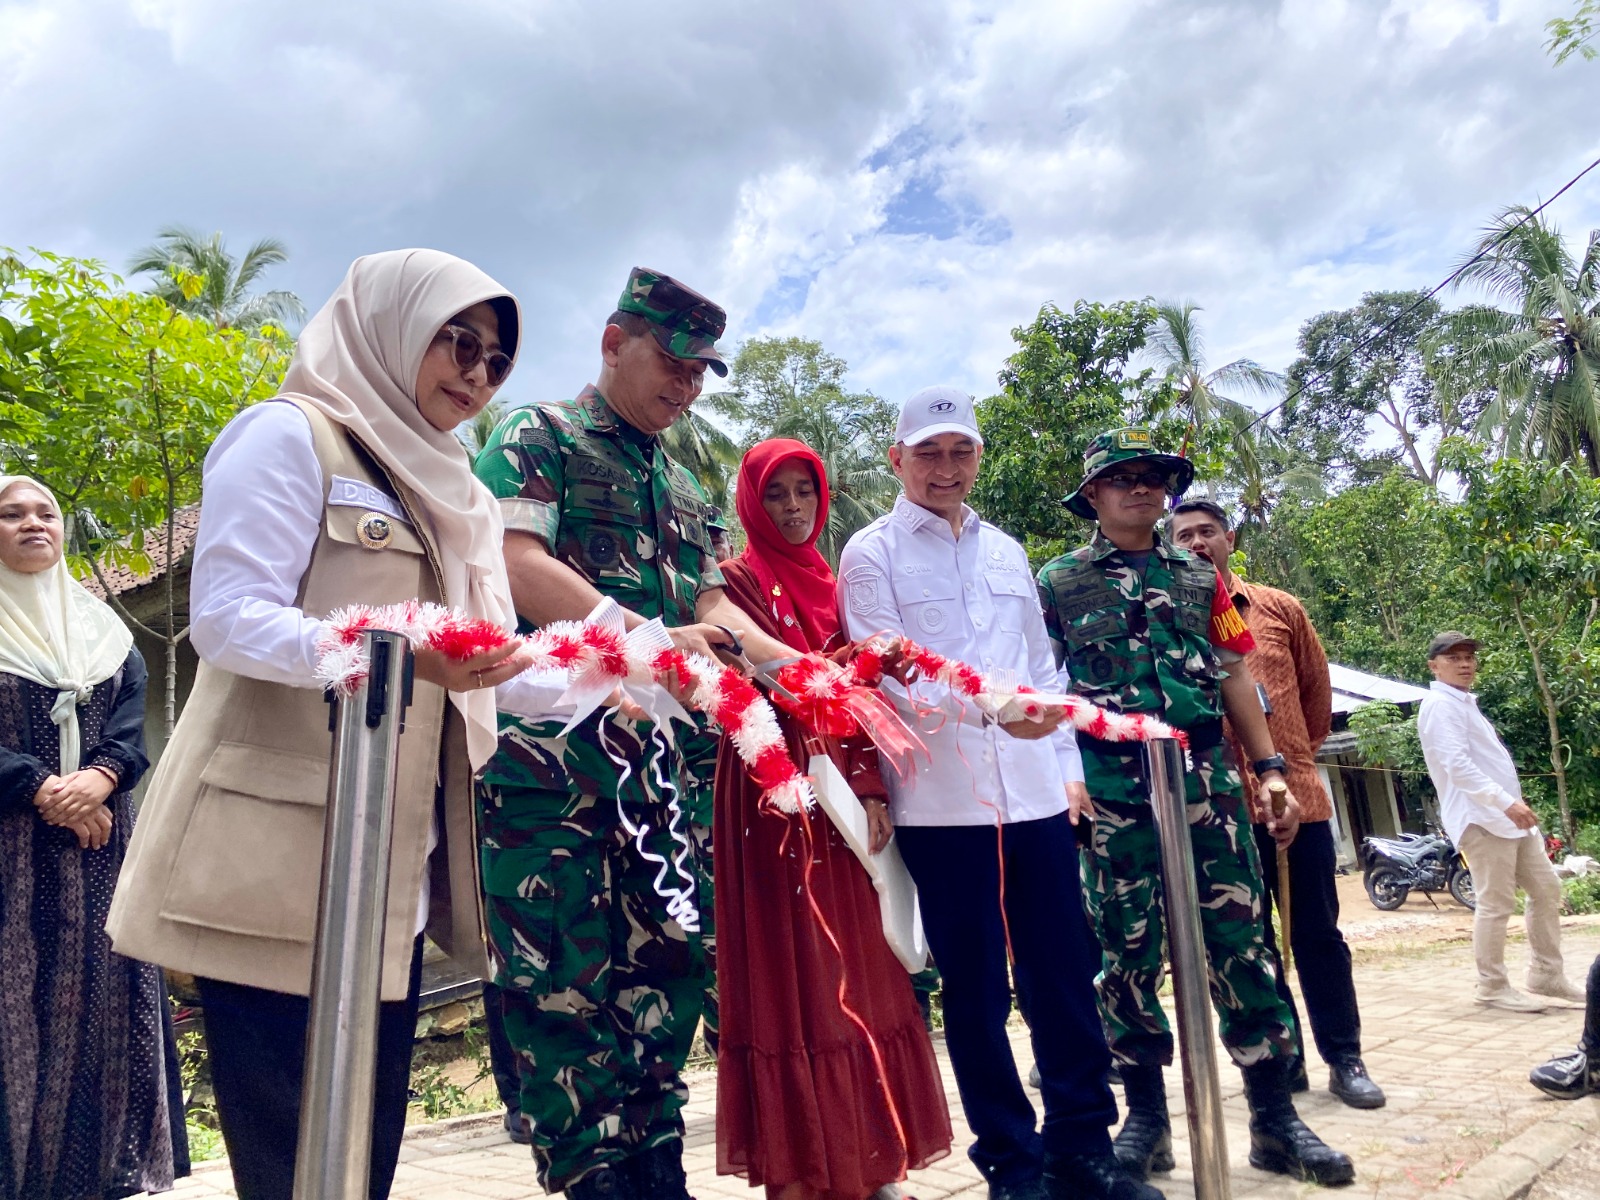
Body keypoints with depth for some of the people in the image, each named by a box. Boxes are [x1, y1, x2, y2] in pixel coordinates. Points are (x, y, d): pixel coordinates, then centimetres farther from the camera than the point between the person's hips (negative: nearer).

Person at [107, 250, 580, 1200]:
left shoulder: (454, 495, 19)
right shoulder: (290, 437, -3)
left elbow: (492, 667, 13)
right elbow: (227, 617, -15)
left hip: (399, 859, 7)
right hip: (280, 851, -7)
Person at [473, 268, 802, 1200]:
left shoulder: (683, 488, 23)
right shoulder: (538, 437, 2)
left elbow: (711, 608, 19)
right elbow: (518, 563, -13)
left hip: (649, 749, 7)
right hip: (546, 745, -6)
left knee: (666, 959, 9)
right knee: (564, 976, -2)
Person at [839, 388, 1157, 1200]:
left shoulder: (1006, 552, 17)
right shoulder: (871, 554, 0)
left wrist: (1068, 762, 13)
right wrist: (991, 705, -26)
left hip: (1034, 794, 5)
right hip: (941, 802, -4)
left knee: (1063, 973, 8)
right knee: (975, 986, 5)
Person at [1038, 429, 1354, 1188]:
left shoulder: (1200, 577, 14)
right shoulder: (1058, 582, 6)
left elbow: (1235, 677, 13)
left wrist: (1270, 771, 7)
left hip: (1207, 782, 2)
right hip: (1112, 792, -2)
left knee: (1241, 944, 2)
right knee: (1128, 954, 6)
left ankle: (1275, 1117, 15)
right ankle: (1147, 1117, 19)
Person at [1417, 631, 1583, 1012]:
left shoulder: (1465, 703, 22)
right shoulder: (1441, 705, -11)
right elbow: (1458, 766, -23)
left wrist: (1512, 804, 20)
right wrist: (1505, 801, -29)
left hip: (1507, 814, 10)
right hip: (1480, 817, -10)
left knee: (1546, 888, 12)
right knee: (1496, 903, -6)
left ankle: (1546, 975, 22)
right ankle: (1493, 987, 3)